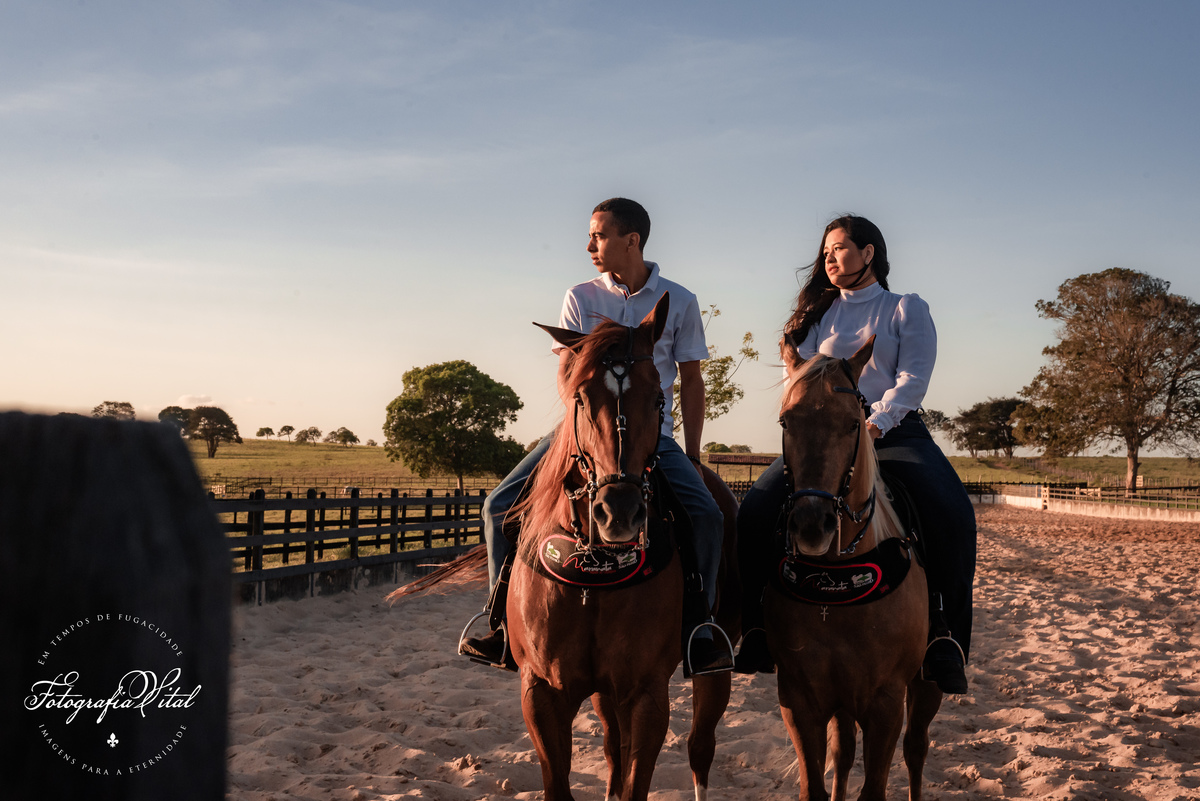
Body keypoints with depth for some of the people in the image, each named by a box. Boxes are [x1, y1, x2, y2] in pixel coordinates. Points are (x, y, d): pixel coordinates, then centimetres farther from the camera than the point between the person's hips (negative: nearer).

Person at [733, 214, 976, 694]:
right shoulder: (819, 315, 20)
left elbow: (912, 379, -3)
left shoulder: (907, 310, 10)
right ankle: (759, 630, -12)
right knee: (756, 510, -21)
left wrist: (876, 421, -21)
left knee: (951, 513, -31)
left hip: (894, 431, -2)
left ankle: (944, 637, -22)